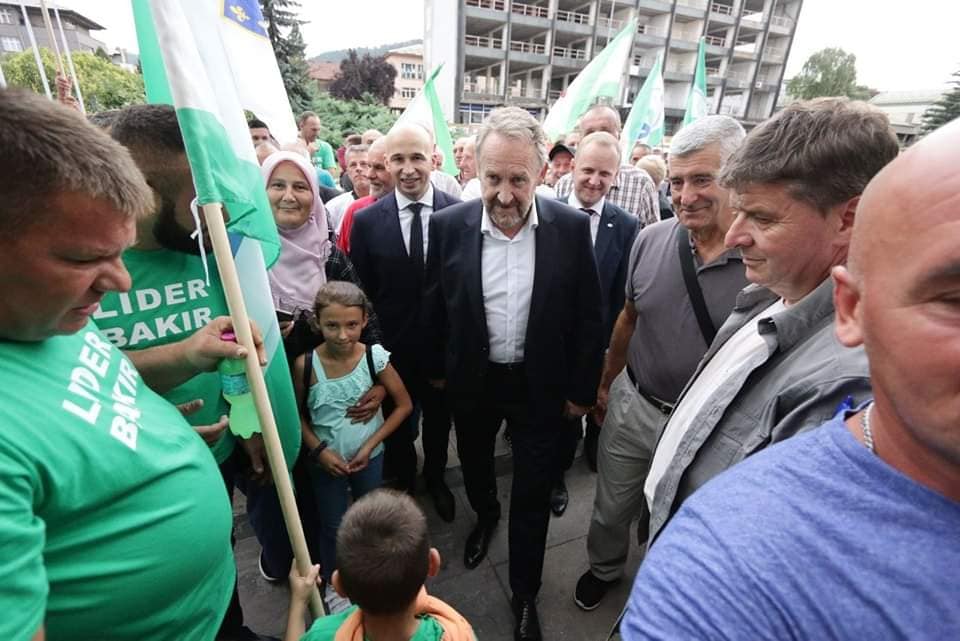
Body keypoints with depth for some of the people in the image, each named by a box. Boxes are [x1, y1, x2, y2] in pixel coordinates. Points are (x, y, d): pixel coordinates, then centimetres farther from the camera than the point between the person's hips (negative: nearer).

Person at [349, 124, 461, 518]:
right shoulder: (366, 220, -9)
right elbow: (361, 291, -3)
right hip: (392, 346, 0)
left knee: (438, 417, 22)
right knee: (397, 420, 21)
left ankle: (435, 478, 50)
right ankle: (402, 482, 49)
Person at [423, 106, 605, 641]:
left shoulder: (572, 227, -15)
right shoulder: (450, 225, -12)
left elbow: (589, 317, -6)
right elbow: (434, 307, 0)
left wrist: (581, 390, -2)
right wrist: (437, 370, 8)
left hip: (540, 385, -1)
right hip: (472, 380, 2)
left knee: (533, 497, 12)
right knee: (475, 466, 26)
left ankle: (526, 596, 37)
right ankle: (486, 514, 61)